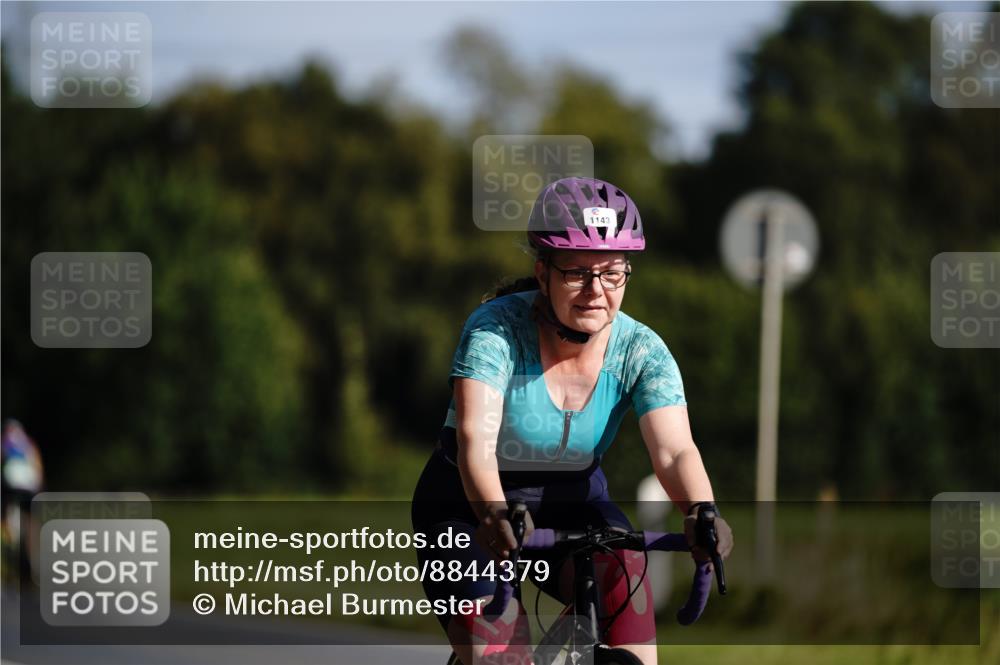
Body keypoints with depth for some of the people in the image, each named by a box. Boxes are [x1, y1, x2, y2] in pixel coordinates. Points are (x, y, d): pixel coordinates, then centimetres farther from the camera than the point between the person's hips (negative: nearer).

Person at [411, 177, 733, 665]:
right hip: (470, 506, -2)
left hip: (571, 505, 2)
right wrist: (493, 512, -56)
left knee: (623, 569, -27)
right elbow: (475, 439, -35)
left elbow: (674, 450, -27)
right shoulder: (497, 329, -23)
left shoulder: (641, 351, -14)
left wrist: (700, 512, -49)